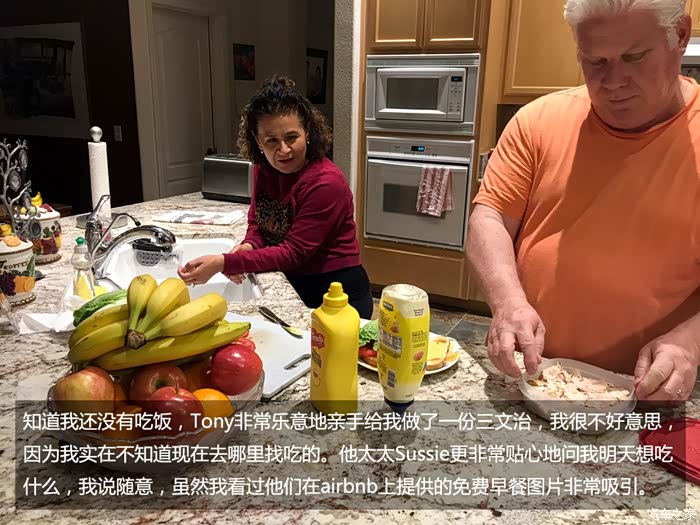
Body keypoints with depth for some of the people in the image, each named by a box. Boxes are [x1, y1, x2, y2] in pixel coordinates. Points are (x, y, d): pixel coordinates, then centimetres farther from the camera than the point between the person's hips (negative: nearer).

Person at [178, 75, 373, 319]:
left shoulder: (326, 183, -24)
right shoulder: (263, 168, -2)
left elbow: (293, 253, -23)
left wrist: (224, 263, -29)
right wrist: (249, 245, -12)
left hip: (336, 293, -6)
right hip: (290, 287, 6)